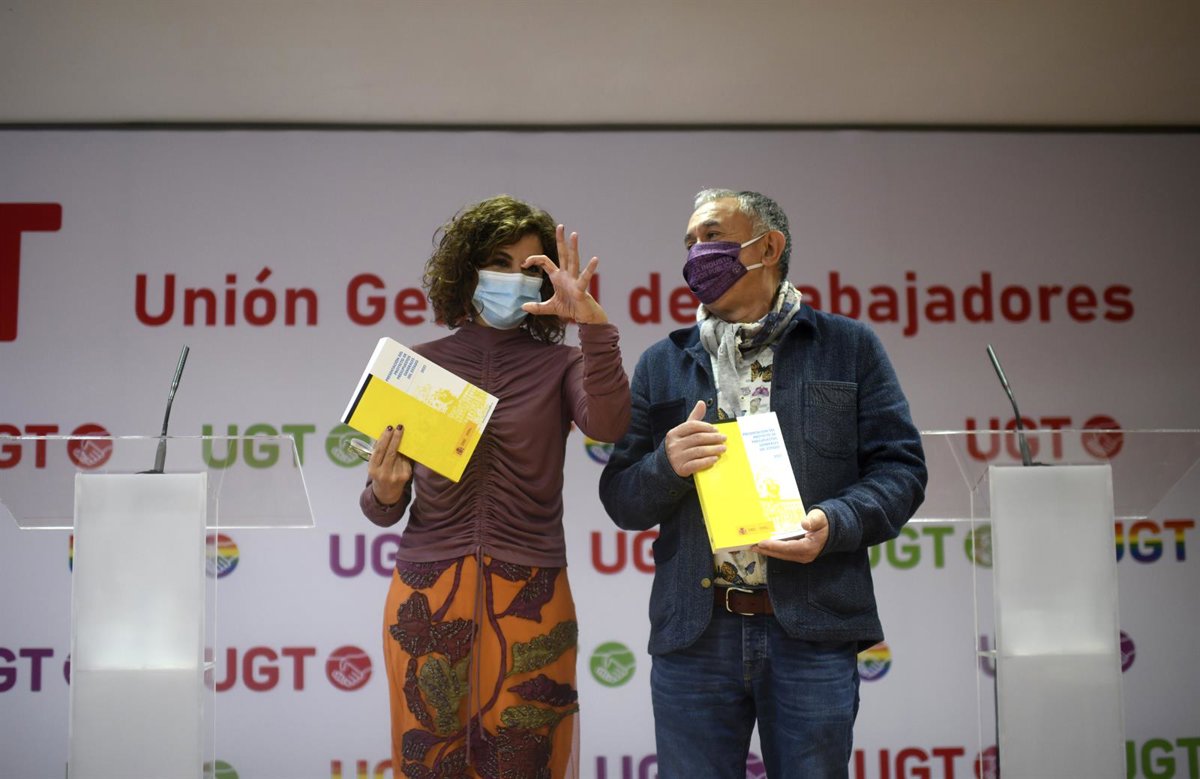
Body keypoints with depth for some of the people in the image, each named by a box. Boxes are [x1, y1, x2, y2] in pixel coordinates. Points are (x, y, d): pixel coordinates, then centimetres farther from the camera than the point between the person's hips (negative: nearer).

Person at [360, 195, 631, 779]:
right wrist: (384, 492, -15)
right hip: (429, 594, 1)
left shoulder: (560, 365, 4)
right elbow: (381, 511, 8)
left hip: (530, 598, 0)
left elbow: (607, 426, -19)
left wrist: (592, 325, -25)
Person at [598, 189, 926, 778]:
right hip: (694, 635, 2)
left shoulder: (848, 348, 8)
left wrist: (835, 523, -15)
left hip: (813, 632, -1)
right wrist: (667, 464, -11)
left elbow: (900, 467, 3)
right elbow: (621, 501, 10)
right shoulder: (661, 364, 13)